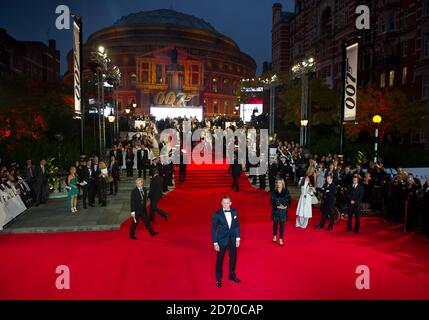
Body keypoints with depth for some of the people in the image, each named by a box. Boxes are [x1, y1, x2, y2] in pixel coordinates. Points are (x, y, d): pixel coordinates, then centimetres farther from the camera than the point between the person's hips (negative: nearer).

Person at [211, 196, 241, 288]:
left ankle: (232, 275, 41)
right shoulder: (217, 214, -16)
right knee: (219, 260, 10)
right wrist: (215, 243, -12)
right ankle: (218, 279, 29)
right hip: (221, 240, -4)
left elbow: (237, 225, 4)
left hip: (232, 240, 4)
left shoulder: (234, 212, -4)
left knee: (233, 258, 18)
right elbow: (214, 229, -11)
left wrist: (237, 238, 2)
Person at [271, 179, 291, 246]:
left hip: (283, 210, 0)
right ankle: (275, 236, 33)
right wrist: (277, 206, -16)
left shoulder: (286, 191, -2)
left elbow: (289, 200, -2)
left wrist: (285, 206, -17)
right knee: (275, 223, 11)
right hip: (276, 210, 1)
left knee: (282, 224, 2)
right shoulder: (274, 192, -2)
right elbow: (272, 201, -3)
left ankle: (281, 239, 9)